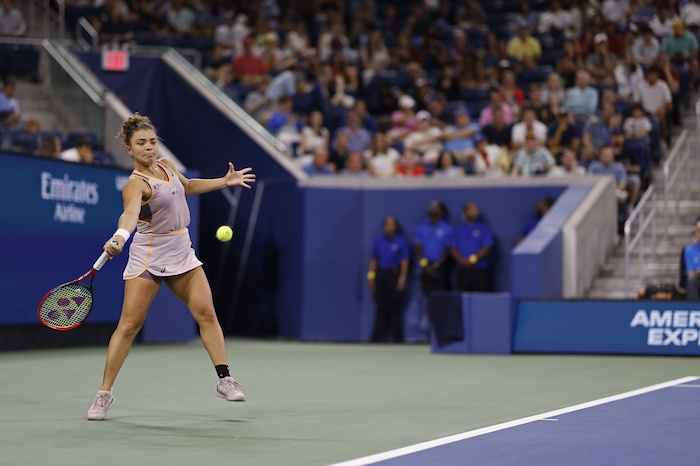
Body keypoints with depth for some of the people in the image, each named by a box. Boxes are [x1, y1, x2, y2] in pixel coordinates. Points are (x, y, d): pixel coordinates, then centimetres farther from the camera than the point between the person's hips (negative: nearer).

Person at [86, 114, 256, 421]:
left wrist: (224, 182, 22)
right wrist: (119, 236, -61)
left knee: (206, 313, -3)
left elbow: (187, 186, 28)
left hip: (181, 252, 7)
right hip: (149, 256, -6)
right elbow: (130, 212, -41)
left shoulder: (166, 166, 5)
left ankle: (225, 381, 4)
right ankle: (104, 394, 2)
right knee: (129, 325, -7)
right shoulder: (136, 184, -19)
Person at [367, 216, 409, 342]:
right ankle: (376, 337, 4)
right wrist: (371, 275, 3)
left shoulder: (401, 241, 0)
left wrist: (402, 278, -9)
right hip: (380, 274, 3)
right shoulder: (378, 240, 9)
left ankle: (397, 336, 4)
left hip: (395, 274, -3)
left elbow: (404, 261, -3)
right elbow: (374, 259, 11)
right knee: (381, 306, 2)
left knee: (395, 306, -2)